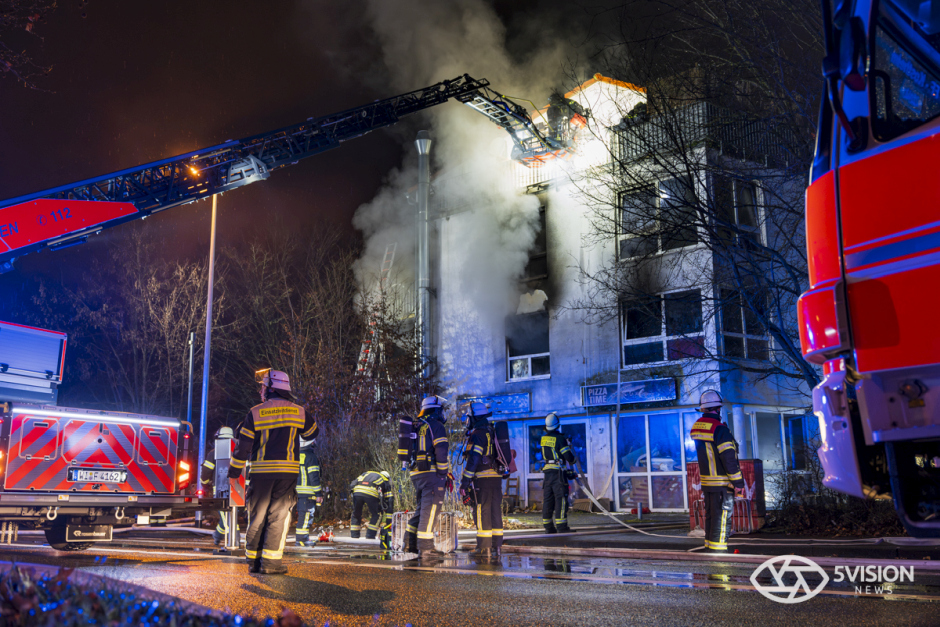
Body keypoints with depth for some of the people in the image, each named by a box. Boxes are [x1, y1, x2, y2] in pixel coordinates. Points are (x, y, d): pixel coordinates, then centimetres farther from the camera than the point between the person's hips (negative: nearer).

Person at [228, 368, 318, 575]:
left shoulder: (255, 413, -1)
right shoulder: (298, 412, 3)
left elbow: (243, 445, 0)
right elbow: (312, 433, 20)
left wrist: (234, 471, 10)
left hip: (261, 471, 0)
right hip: (287, 472, 0)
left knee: (257, 517, 9)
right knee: (278, 516, 2)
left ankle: (253, 560, 12)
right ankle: (270, 562, -2)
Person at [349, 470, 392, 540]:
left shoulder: (366, 473, 40)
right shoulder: (386, 481, 32)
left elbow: (354, 483, 30)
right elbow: (388, 499, 27)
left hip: (357, 491, 3)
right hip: (371, 494, -3)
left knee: (356, 514, 25)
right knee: (377, 515, 19)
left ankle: (354, 534, 28)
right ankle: (370, 535, 15)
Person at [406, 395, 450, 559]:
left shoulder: (418, 427, 20)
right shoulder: (436, 426, -6)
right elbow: (441, 451, -15)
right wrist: (443, 474, -11)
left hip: (417, 473, 8)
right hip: (432, 473, -8)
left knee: (421, 509, 16)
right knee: (430, 510, -7)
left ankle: (410, 542, 17)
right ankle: (425, 548, -9)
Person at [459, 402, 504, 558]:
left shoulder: (478, 434, -10)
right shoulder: (492, 432, 18)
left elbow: (474, 459, -18)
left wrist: (465, 482, -17)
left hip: (482, 479, -8)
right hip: (497, 477, 8)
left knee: (482, 513, -3)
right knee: (495, 512, 8)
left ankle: (484, 548, -2)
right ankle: (496, 547, 10)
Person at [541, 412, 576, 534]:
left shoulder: (543, 438, 8)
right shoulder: (560, 439, -11)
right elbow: (569, 457, -12)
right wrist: (572, 460, 13)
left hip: (547, 472, 6)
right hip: (558, 472, -6)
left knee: (547, 499, 8)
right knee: (561, 498, -5)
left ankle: (548, 526, 11)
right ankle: (561, 526, -8)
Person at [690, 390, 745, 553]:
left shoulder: (696, 427, 7)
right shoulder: (719, 428, -18)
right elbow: (728, 458, -19)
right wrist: (738, 482, -14)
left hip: (706, 481, 7)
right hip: (722, 483, -7)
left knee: (711, 515, 17)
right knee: (721, 517, -2)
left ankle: (709, 547, 25)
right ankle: (717, 551, 1)